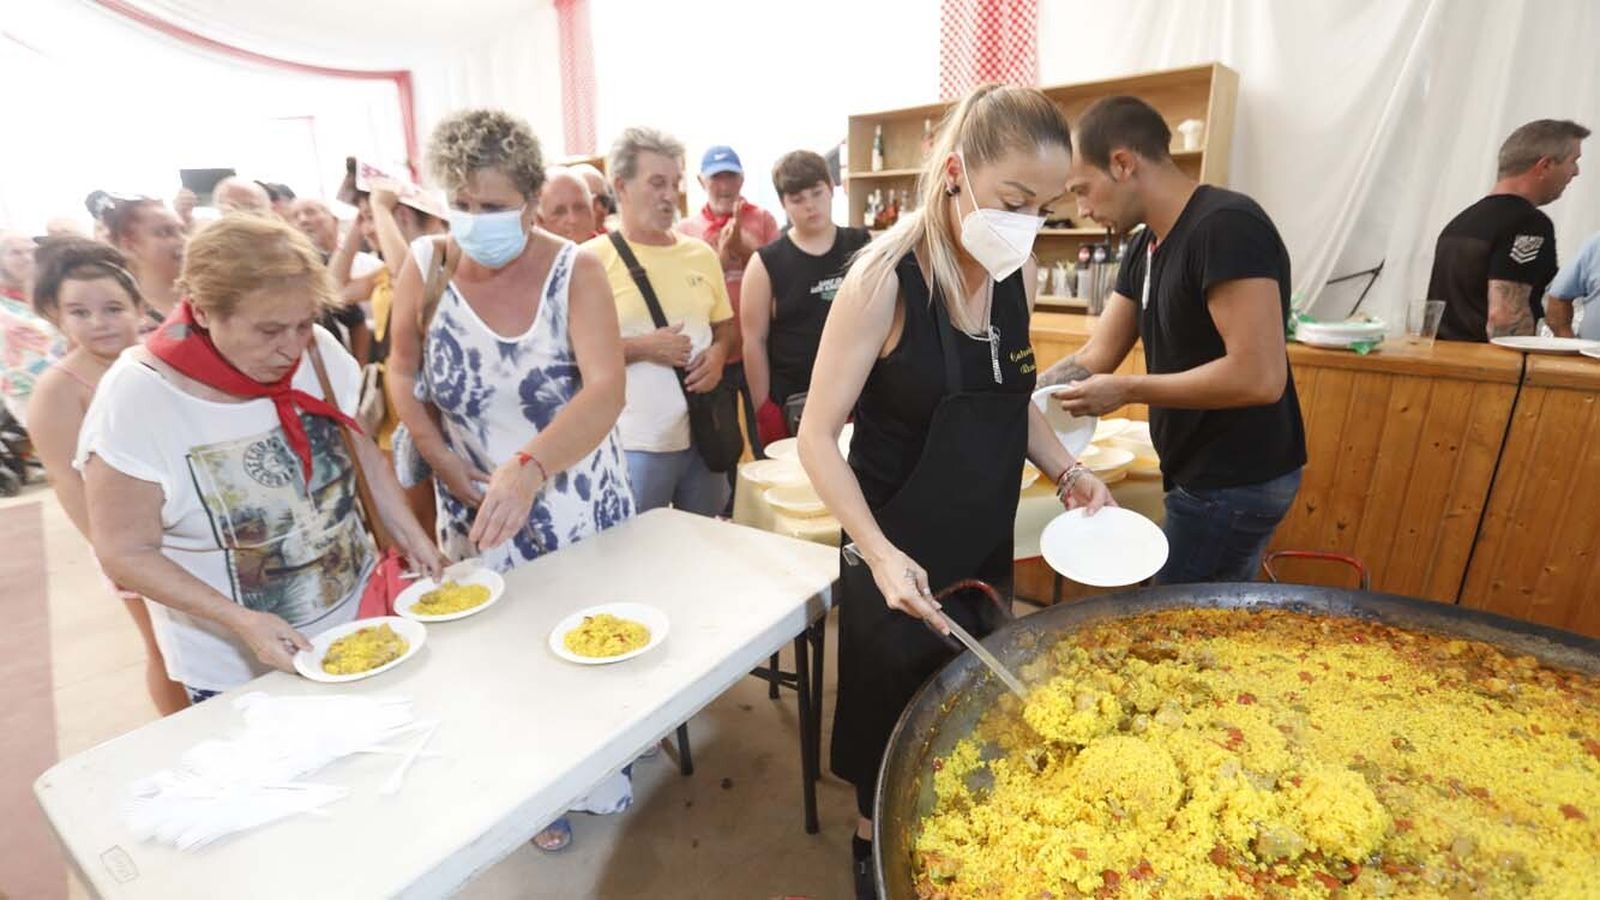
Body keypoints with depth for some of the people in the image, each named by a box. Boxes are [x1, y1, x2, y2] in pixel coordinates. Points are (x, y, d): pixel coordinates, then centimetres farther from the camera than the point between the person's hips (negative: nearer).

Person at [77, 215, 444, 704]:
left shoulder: (319, 352, -11)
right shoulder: (135, 399, -20)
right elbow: (126, 553, -14)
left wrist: (411, 538, -8)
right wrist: (242, 621, -24)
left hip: (358, 615, 4)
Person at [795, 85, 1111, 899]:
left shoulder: (1017, 273, -3)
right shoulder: (886, 278, -22)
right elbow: (818, 433, -19)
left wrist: (1066, 472, -4)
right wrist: (878, 551, -29)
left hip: (988, 546, 7)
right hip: (899, 556, -6)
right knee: (891, 722, 15)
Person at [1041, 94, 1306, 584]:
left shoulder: (1226, 227, -21)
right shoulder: (1145, 247, 8)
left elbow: (1259, 376, -28)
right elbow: (1096, 358, 7)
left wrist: (1127, 391, -20)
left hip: (1237, 482, -9)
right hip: (1203, 474, 9)